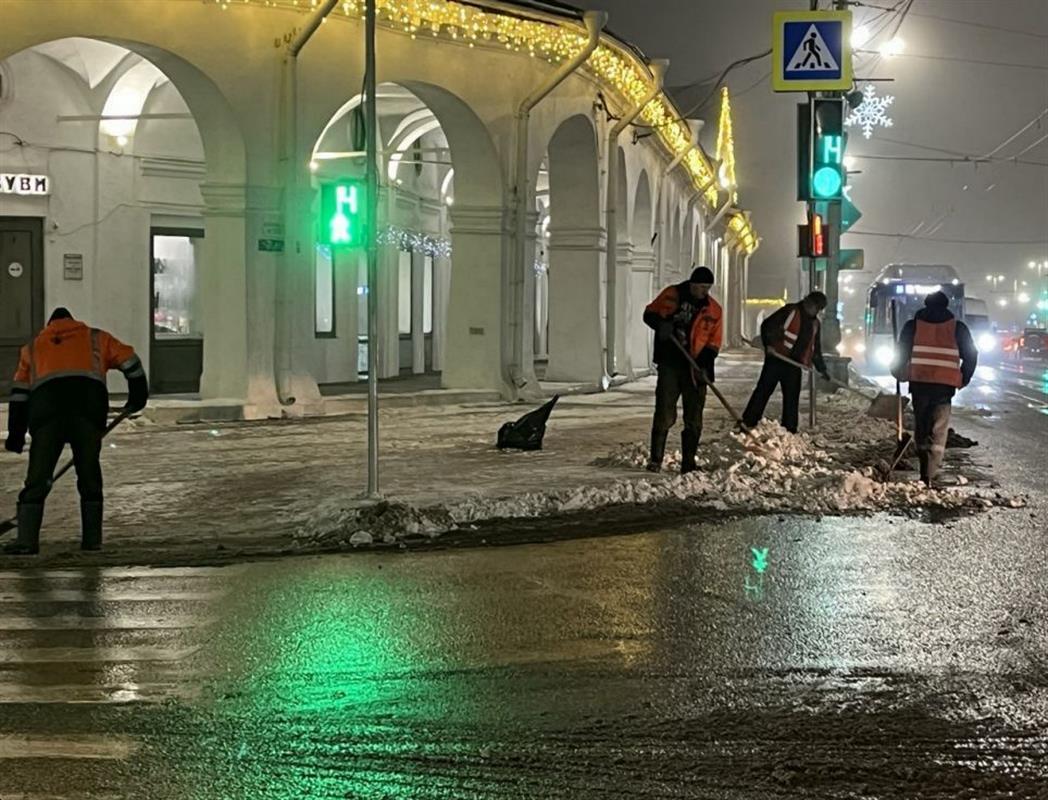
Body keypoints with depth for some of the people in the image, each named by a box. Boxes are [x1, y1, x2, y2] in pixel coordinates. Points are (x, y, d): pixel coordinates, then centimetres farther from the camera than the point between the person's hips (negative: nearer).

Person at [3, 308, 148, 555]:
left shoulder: (33, 347, 31)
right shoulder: (95, 338, 30)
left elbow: (20, 393, 25)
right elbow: (130, 361, 24)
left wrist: (16, 436, 26)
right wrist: (137, 398, 35)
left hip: (46, 407, 0)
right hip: (89, 404, 0)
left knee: (37, 477, 2)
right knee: (89, 475, 11)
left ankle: (26, 539, -7)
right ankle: (92, 539, 11)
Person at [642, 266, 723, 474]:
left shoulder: (714, 310, 2)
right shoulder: (671, 295, 0)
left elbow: (714, 344, 2)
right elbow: (650, 314, 9)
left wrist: (702, 365, -13)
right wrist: (662, 324, -13)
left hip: (695, 370, 2)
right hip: (670, 365, -2)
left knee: (694, 421, 5)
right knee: (664, 415, -4)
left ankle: (688, 465, 13)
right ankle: (655, 459, 6)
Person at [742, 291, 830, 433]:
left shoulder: (814, 323, 15)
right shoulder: (790, 311, -6)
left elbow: (816, 349, 23)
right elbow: (767, 325, -11)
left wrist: (821, 368, 18)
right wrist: (769, 344, -23)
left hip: (794, 364, 6)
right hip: (776, 359, -6)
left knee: (792, 397, 6)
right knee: (763, 391, -6)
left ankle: (789, 431, 12)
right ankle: (747, 424, -4)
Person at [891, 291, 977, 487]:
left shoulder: (913, 325, 6)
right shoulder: (957, 327, 6)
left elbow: (901, 352, 5)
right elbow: (971, 355, 7)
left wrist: (899, 373, 21)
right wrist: (963, 379, 19)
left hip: (919, 382, 1)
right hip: (945, 385, -1)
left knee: (920, 426, 16)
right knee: (938, 431, -2)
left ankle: (925, 469, 20)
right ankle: (929, 476, -13)